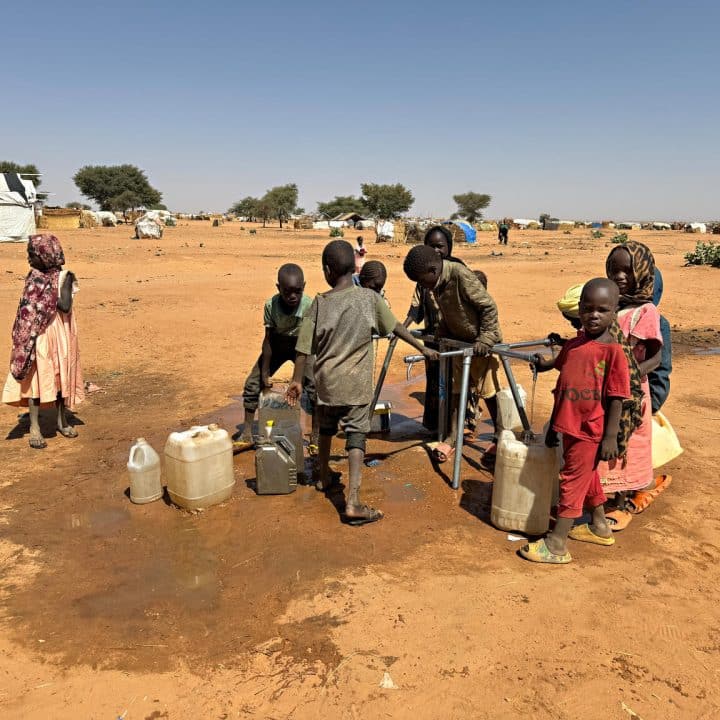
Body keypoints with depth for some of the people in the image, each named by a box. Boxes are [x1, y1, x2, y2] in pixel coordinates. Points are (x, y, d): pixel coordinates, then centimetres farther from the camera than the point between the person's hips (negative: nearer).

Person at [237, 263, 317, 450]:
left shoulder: (309, 306, -32)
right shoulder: (271, 305, -27)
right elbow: (268, 340, -17)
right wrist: (265, 373, -13)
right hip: (277, 346, 2)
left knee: (315, 387, -17)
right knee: (252, 383, -3)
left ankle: (315, 438, 0)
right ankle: (247, 435, 13)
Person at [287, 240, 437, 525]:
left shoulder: (319, 303, -7)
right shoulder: (370, 298, -7)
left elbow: (304, 348, -5)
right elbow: (396, 327, 3)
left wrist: (297, 380, 6)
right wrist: (423, 348, 16)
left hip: (327, 381, 2)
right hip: (358, 384, -2)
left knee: (326, 428, 22)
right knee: (356, 434, 0)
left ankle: (324, 476, 43)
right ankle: (353, 502, -9)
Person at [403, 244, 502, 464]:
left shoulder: (460, 275, -27)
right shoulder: (431, 286, -3)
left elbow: (489, 306, -23)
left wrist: (484, 339, -23)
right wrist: (440, 336, 1)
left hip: (482, 343, -7)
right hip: (459, 341, 7)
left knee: (489, 392, 4)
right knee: (456, 390, 10)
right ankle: (452, 439, 20)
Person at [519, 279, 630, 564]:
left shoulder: (613, 351, -15)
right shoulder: (572, 345, 5)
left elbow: (616, 399, -14)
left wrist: (610, 437, -15)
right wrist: (554, 425, 18)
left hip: (590, 432, -7)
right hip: (569, 427, 7)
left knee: (573, 480, 0)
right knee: (586, 476, 21)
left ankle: (556, 545, 10)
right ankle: (600, 526, 41)